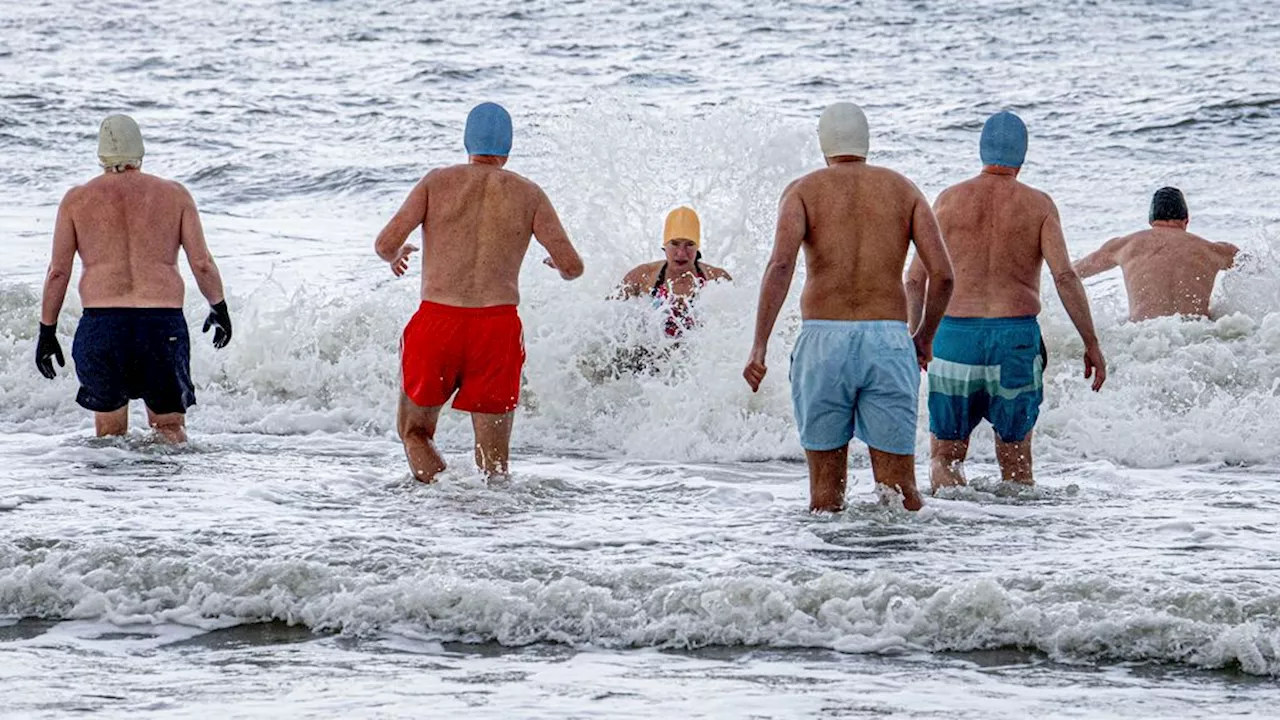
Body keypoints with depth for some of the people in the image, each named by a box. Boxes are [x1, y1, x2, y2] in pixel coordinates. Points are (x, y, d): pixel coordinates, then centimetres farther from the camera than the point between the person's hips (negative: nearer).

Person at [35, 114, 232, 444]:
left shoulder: (77, 200, 8)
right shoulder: (175, 195, 8)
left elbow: (58, 272, 6)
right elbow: (202, 264, 6)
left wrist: (47, 331, 14)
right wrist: (220, 309, 22)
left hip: (101, 325, 0)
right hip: (163, 324, 0)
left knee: (109, 432, 14)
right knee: (169, 427, 12)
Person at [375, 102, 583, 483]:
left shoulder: (438, 181, 7)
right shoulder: (528, 194, 8)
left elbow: (386, 243, -2)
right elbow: (572, 266, 4)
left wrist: (395, 256, 23)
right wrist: (559, 266, 29)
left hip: (437, 321, 0)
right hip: (498, 324, 0)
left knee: (415, 432, 18)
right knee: (493, 461, 9)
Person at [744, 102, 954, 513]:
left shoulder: (803, 191, 6)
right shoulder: (904, 190, 11)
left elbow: (781, 264, -11)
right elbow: (942, 274, 2)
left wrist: (759, 346, -15)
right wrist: (925, 338, 18)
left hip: (823, 340, 0)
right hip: (888, 340, 1)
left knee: (826, 488, 9)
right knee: (900, 492, 0)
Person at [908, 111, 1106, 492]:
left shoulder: (950, 199, 5)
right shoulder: (1038, 204, 2)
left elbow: (915, 281, 5)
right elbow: (1065, 276, -9)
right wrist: (1091, 344, -5)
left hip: (955, 333, 0)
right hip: (1016, 335, 0)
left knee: (946, 455, 9)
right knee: (1016, 458, 13)